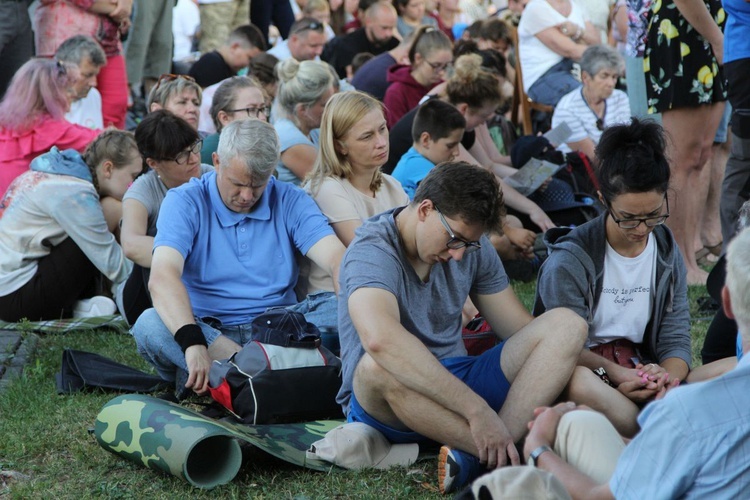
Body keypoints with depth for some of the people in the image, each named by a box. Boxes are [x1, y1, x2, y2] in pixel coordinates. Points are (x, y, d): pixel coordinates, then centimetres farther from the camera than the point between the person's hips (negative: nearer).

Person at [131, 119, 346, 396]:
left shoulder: (291, 202, 5)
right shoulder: (184, 202, -2)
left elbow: (338, 260, -8)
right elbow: (162, 277, -19)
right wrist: (193, 342, -37)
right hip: (207, 331, -1)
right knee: (149, 324, -31)